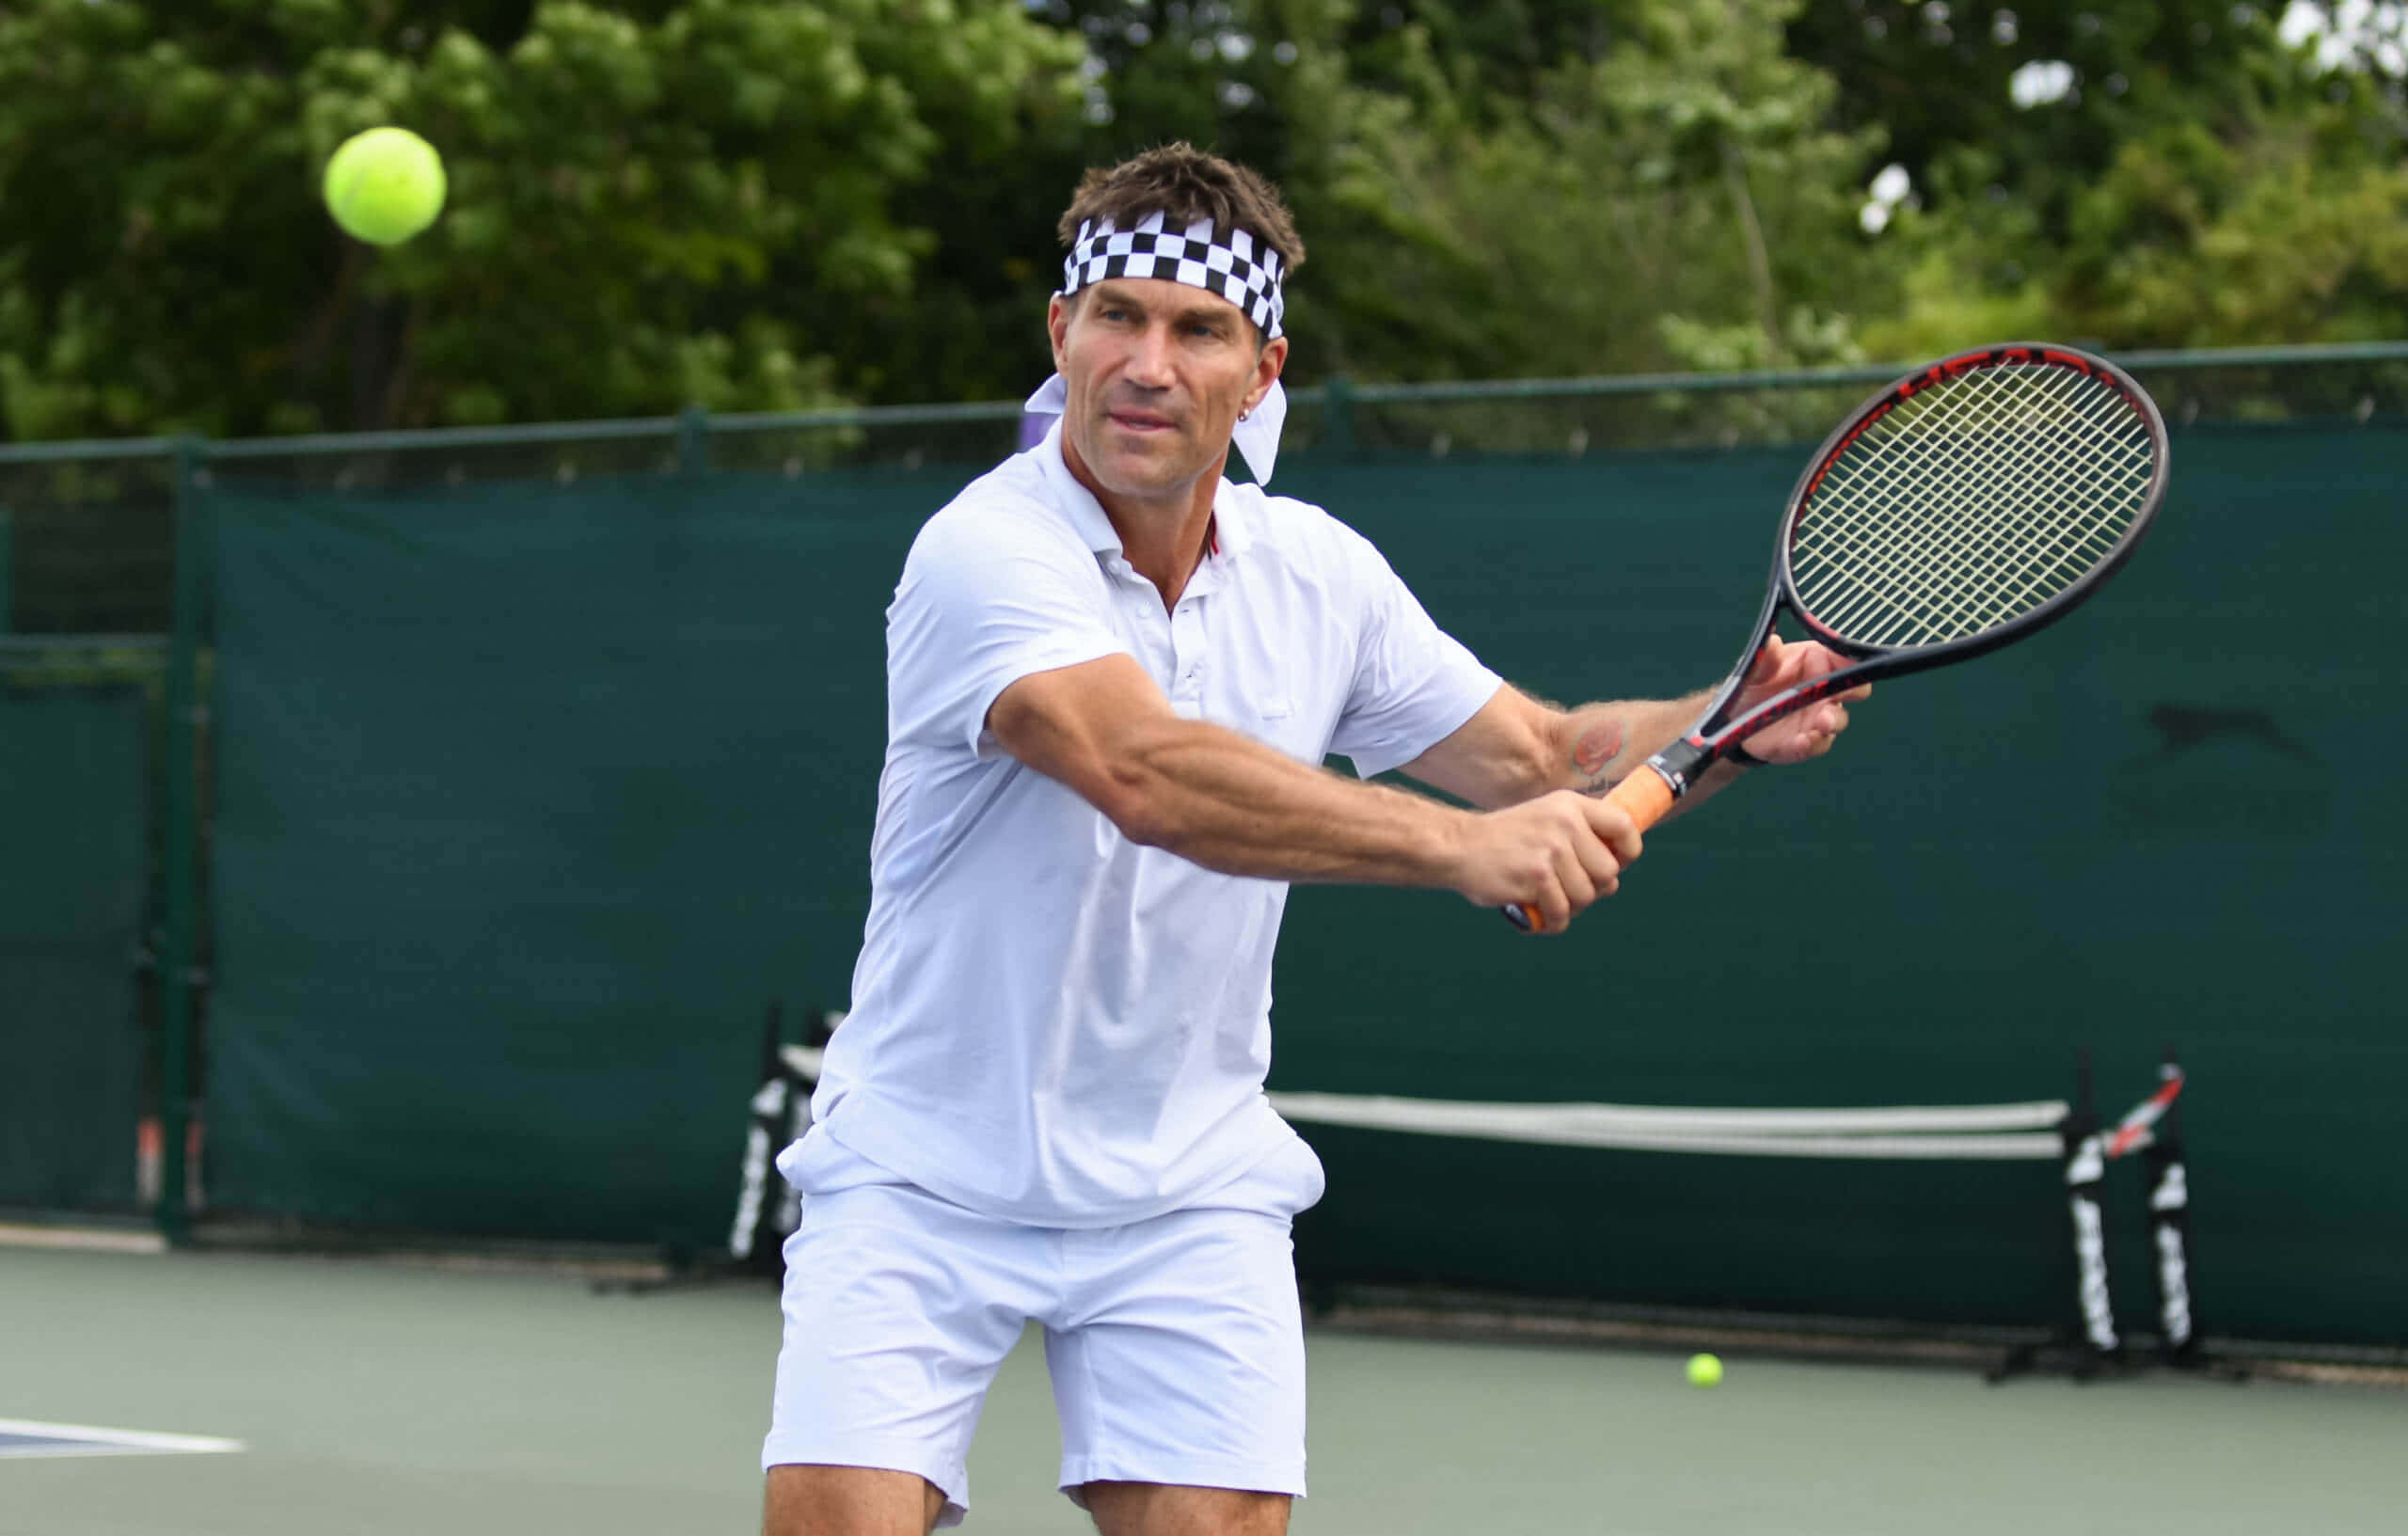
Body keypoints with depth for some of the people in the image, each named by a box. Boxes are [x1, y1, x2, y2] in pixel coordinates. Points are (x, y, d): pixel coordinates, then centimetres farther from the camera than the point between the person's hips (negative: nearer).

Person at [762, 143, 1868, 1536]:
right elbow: (1149, 775, -36)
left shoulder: (1318, 572, 2)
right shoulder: (986, 554, -20)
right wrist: (1461, 846, -43)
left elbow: (1536, 756, 11)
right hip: (923, 1175, -4)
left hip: (1189, 1196, 4)